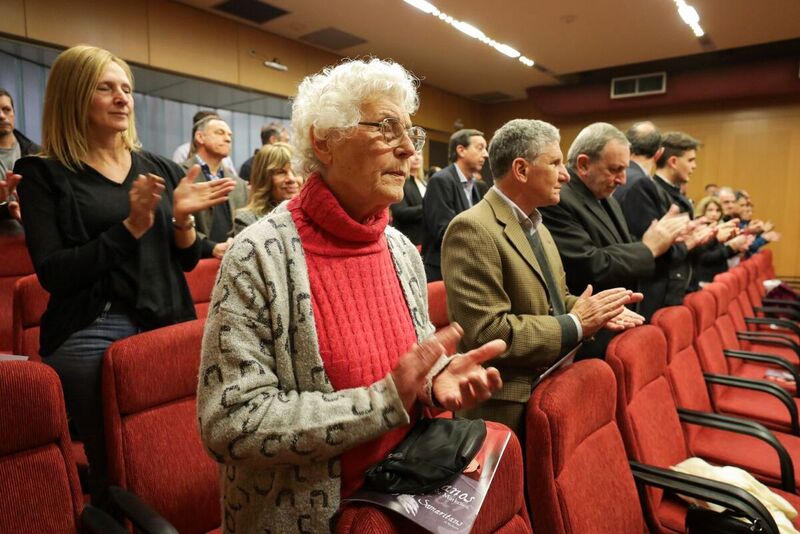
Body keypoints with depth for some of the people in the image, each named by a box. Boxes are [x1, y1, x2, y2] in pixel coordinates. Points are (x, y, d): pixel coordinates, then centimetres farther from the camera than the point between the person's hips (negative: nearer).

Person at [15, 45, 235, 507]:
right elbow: (52, 273, -9)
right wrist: (131, 226, -18)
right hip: (89, 337, -3)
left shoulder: (159, 169, 10)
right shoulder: (45, 174, 1)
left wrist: (182, 217, -9)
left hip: (167, 325, 3)